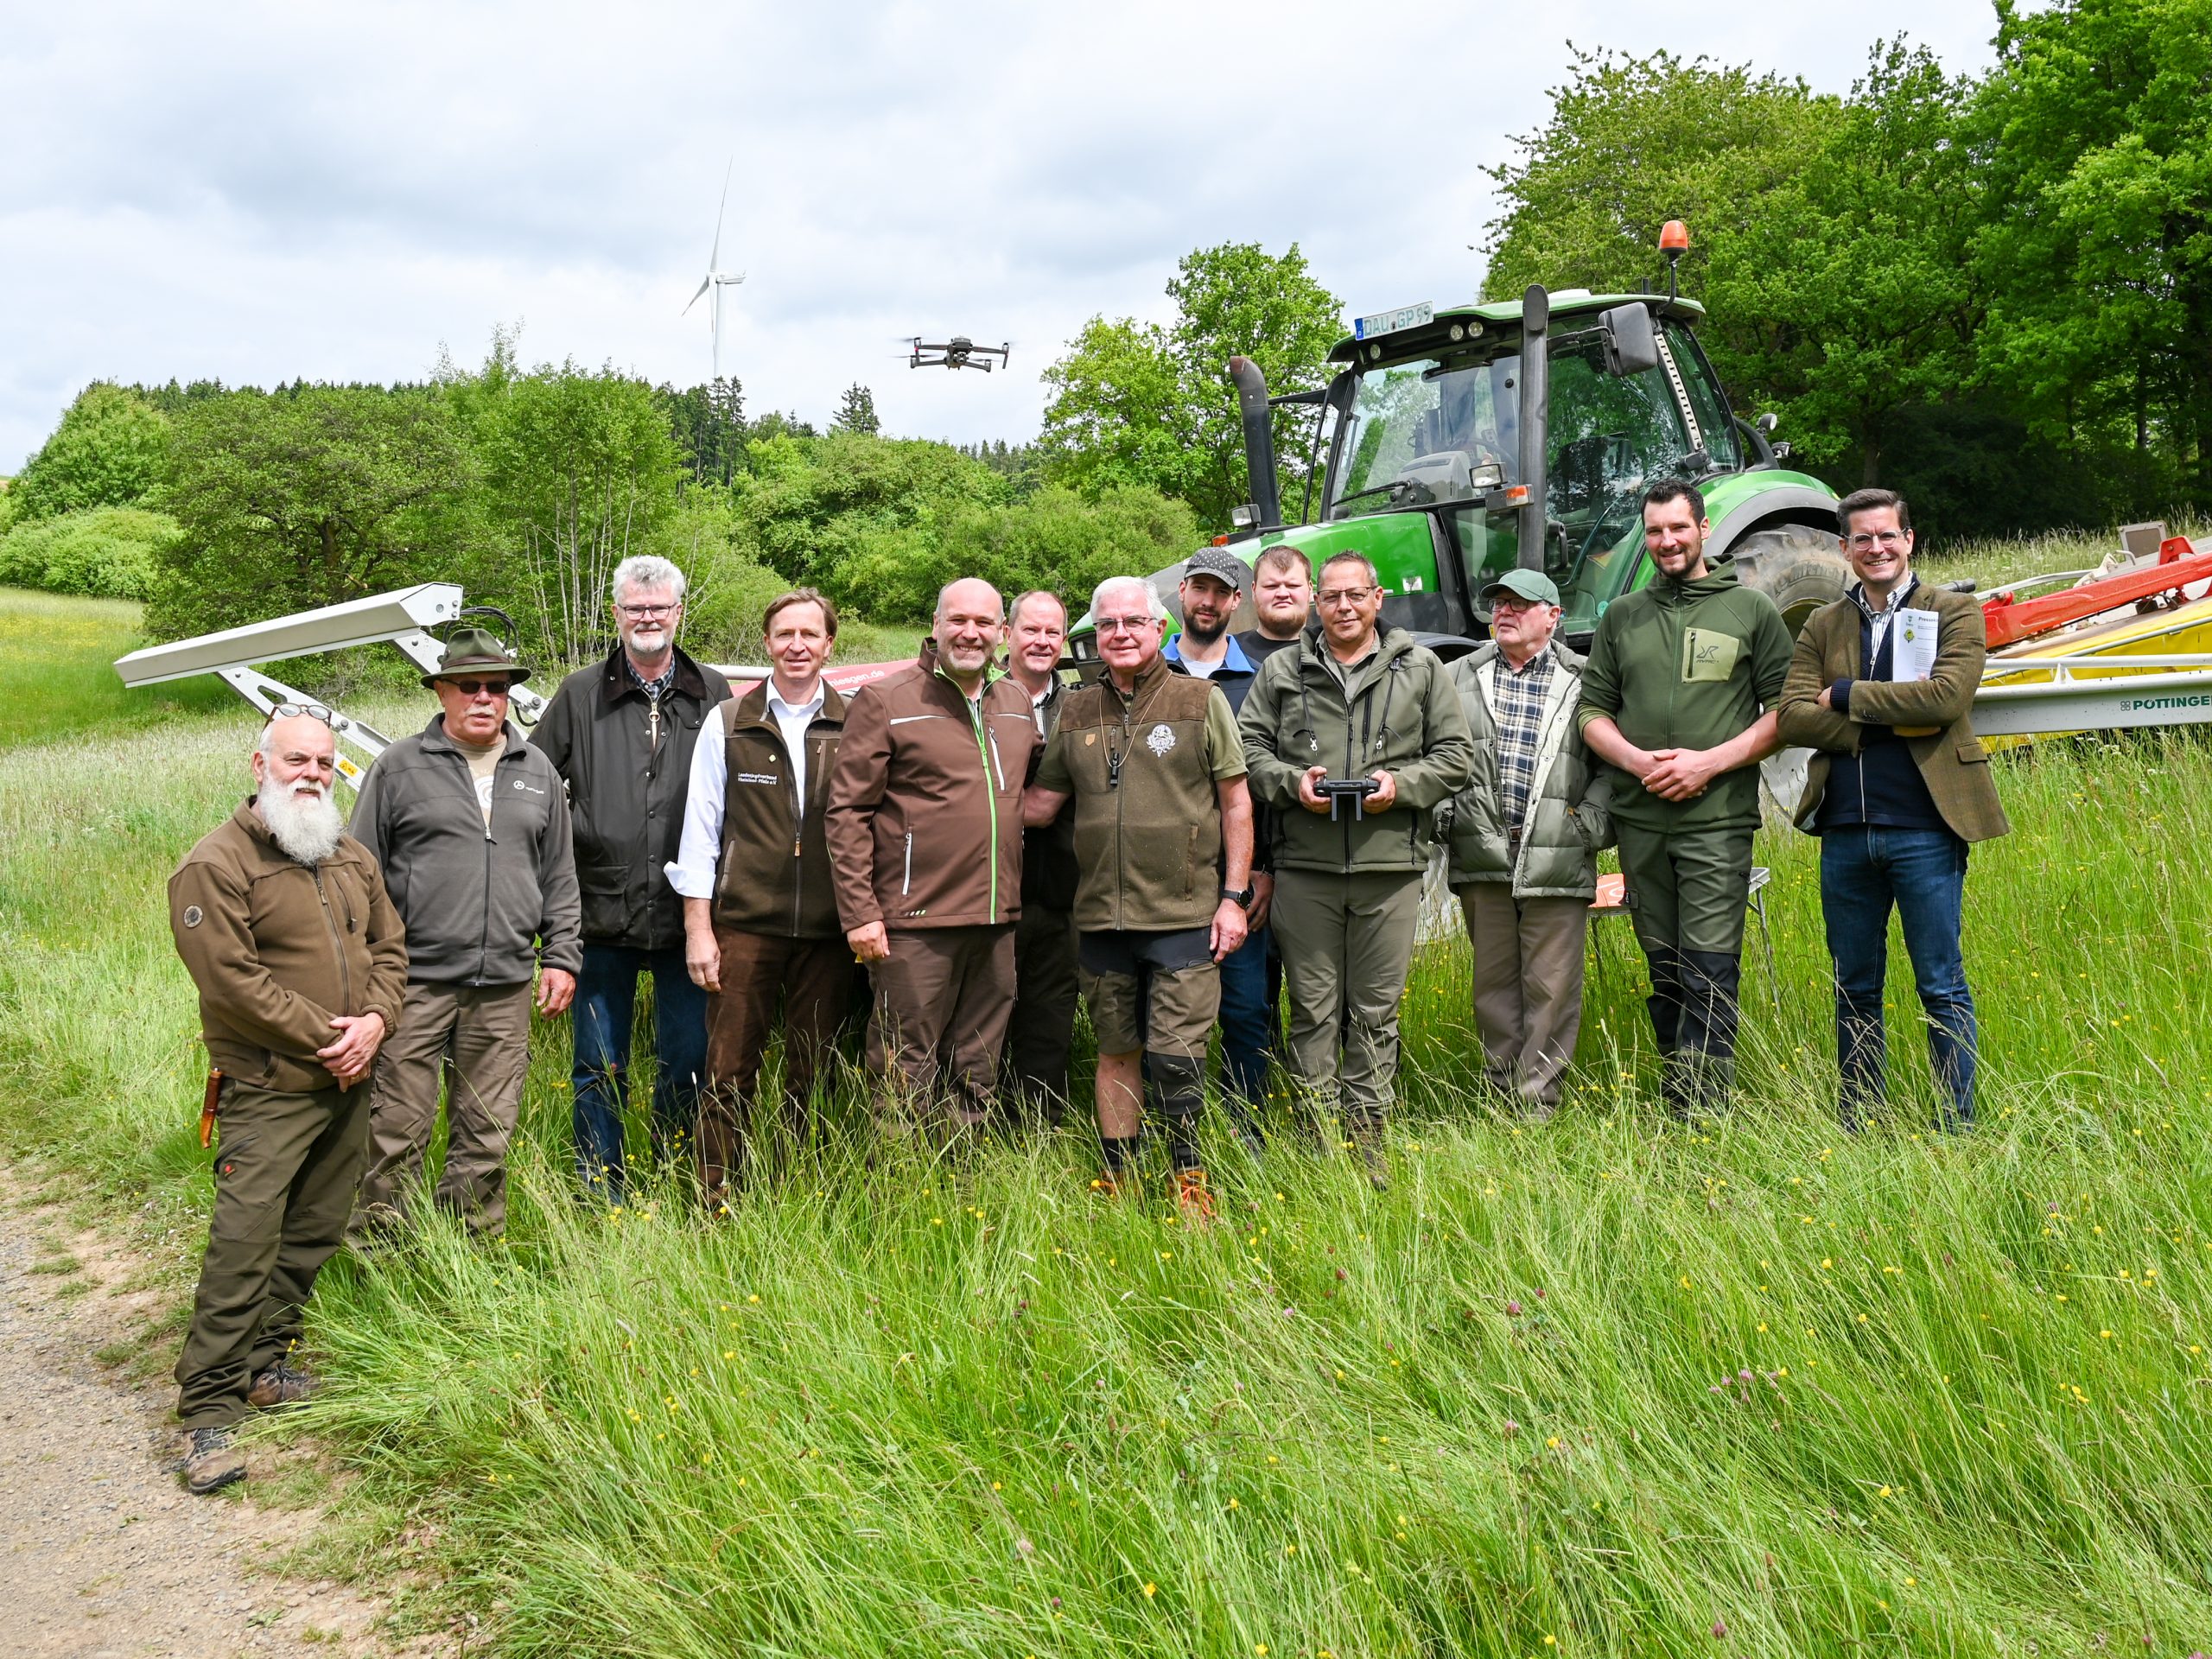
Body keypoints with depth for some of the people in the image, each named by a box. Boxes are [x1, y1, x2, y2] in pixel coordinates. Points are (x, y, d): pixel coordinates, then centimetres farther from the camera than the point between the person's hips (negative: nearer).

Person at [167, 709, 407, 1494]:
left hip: (347, 1084, 7)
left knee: (313, 1234, 12)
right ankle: (208, 1409, -3)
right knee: (244, 1241, -10)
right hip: (268, 1090, -7)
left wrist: (375, 1022, -5)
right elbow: (232, 981, -17)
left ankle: (264, 1361, 27)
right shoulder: (217, 864, -10)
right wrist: (325, 1037, -15)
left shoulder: (352, 858, 13)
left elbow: (388, 947, 14)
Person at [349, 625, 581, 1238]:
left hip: (505, 987, 3)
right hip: (415, 980, -3)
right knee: (395, 1131, 0)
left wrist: (561, 957, 10)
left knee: (487, 1135, 10)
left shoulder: (537, 772, 13)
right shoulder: (400, 767, 2)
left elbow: (559, 877, 17)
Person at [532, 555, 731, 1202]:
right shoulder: (580, 695, 6)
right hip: (603, 910, 0)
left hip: (686, 913, 0)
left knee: (687, 1060, 7)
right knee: (600, 1067, 8)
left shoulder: (713, 695, 7)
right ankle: (601, 1195, 20)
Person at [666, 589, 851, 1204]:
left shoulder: (854, 726, 6)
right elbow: (700, 831, 5)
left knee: (814, 1076, 7)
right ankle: (717, 1203, 11)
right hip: (744, 925, -1)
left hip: (829, 932, 1)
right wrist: (697, 928, 0)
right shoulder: (727, 723, 6)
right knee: (730, 1072, 1)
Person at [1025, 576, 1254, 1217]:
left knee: (1175, 1056, -6)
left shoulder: (1201, 701, 2)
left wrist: (1234, 896, -3)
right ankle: (1116, 1179, 26)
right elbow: (1040, 803, 13)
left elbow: (1235, 803, 2)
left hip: (1184, 915, -3)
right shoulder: (1076, 713, 11)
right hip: (1101, 916, 4)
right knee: (1117, 1052, 13)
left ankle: (1191, 1181, 13)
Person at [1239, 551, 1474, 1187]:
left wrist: (1401, 784, -8)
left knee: (1376, 1010, 5)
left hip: (1390, 863, 0)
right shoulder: (1282, 671, 9)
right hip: (1304, 865, 0)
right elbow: (1250, 747, 9)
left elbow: (1455, 754, 9)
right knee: (1313, 1008, 4)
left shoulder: (1420, 669, 9)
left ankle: (1368, 1140, 15)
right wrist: (1291, 782, -9)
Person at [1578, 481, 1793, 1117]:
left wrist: (1708, 762, -12)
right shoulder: (1622, 617, 14)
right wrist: (1636, 760, -7)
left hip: (1718, 820, -3)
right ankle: (1672, 1110, 17)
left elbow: (1785, 711, 0)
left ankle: (1705, 1116, -8)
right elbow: (1593, 710, 12)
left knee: (1710, 975, -9)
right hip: (1639, 820, 4)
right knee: (1664, 971, 9)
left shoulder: (1751, 610, 4)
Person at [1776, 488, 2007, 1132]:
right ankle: (1856, 1129, 22)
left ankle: (1959, 1128, 12)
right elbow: (1792, 717, -2)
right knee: (1855, 990, 11)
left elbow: (1947, 696, -15)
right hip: (1845, 831, 4)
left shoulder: (1955, 613, 3)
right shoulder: (1823, 626, 12)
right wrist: (1893, 716, -11)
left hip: (1924, 829, -3)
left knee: (1941, 987, 2)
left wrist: (1847, 695, -9)